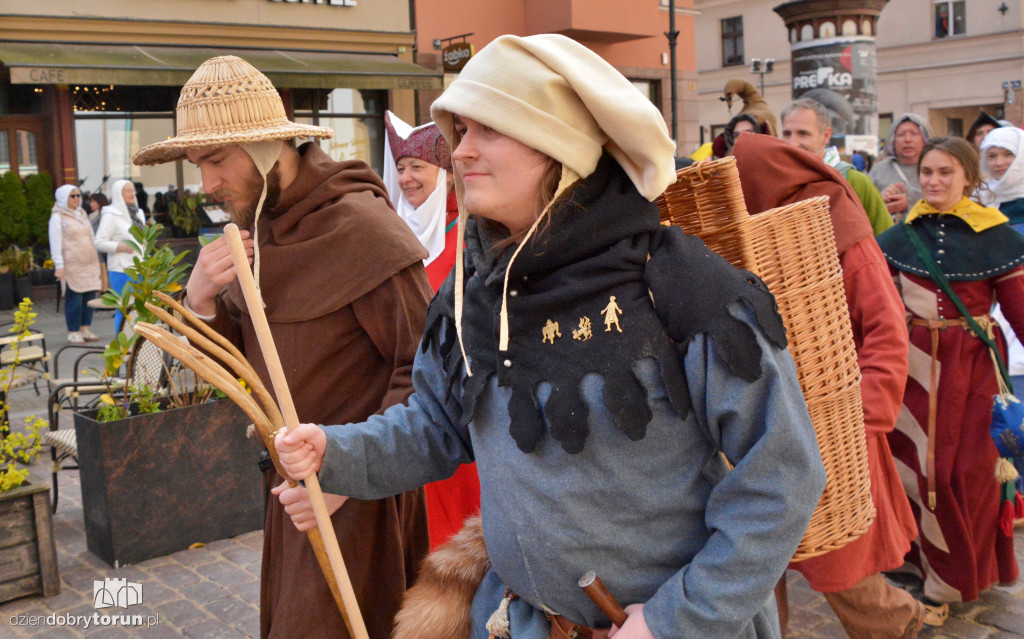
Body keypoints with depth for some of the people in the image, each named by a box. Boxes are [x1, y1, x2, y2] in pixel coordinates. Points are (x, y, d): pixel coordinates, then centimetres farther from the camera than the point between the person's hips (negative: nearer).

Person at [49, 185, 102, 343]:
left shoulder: (82, 214, 19)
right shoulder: (57, 217, -2)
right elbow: (55, 243, -7)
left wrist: (97, 261, 21)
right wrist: (59, 265, -14)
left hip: (89, 264, 7)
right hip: (72, 265, -7)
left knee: (89, 296, 5)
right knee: (74, 299, -7)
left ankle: (84, 329, 14)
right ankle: (73, 333, 0)